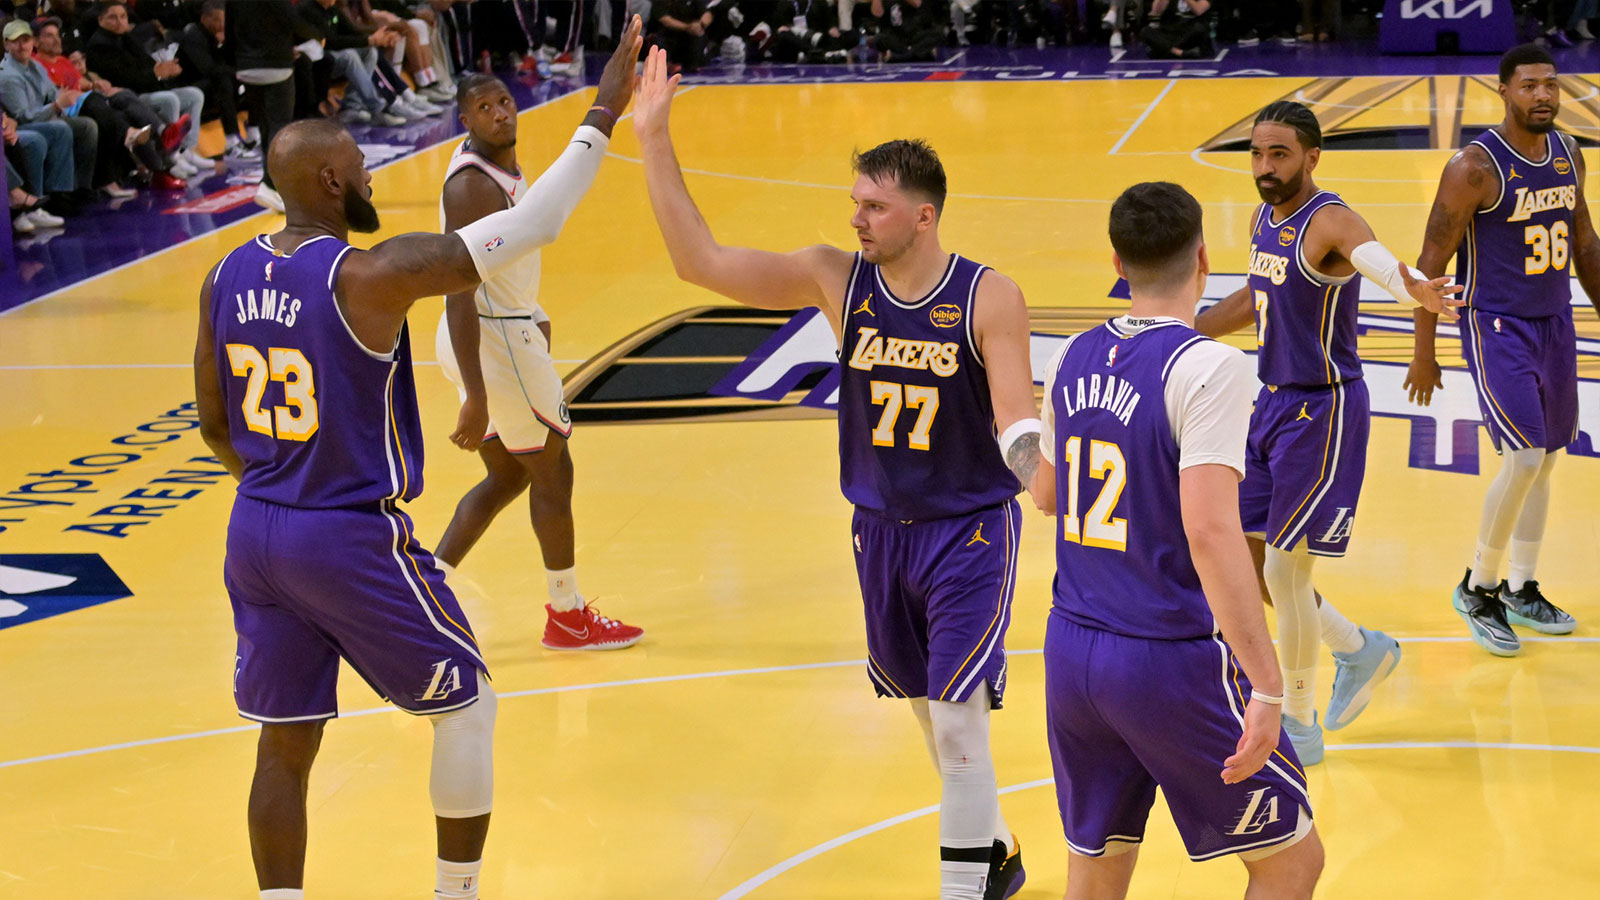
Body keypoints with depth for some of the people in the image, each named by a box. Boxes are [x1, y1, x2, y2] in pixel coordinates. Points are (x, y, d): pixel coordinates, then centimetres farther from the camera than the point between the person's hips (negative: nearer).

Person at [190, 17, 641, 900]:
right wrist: (601, 120, -14)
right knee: (467, 707, 13)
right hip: (354, 540, -6)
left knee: (286, 744, 13)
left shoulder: (225, 278, 1)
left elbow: (214, 427, 10)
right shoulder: (367, 277, -20)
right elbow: (526, 226, -20)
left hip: (257, 530, 6)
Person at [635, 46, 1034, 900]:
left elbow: (1019, 423, -18)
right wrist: (654, 143, -17)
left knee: (956, 719, -11)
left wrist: (1048, 478, -41)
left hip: (971, 531, -5)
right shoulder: (834, 278, -7)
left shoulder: (989, 298, -16)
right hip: (881, 529, 5)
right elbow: (701, 261, -10)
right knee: (931, 708, 17)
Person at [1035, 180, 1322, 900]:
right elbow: (1210, 531, -24)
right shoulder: (1207, 367, -16)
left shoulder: (1073, 360, 5)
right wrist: (1267, 688, -23)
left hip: (1072, 651, 7)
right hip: (1174, 662, -6)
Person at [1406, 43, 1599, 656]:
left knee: (1545, 461, 12)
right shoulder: (1475, 167, -17)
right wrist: (1423, 352, -12)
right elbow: (1432, 260, -13)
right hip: (1496, 328, -7)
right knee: (1524, 459, -14)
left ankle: (1521, 592, 25)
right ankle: (1478, 589, 4)